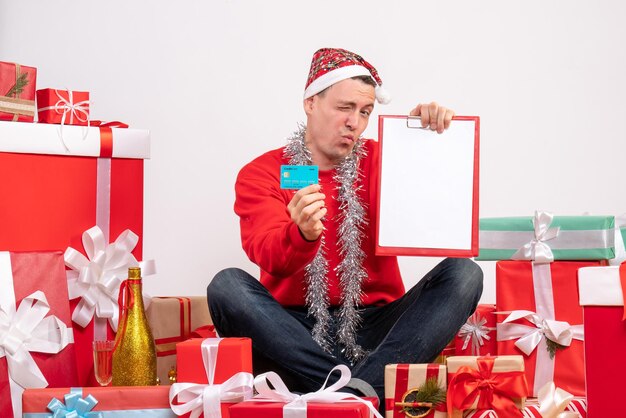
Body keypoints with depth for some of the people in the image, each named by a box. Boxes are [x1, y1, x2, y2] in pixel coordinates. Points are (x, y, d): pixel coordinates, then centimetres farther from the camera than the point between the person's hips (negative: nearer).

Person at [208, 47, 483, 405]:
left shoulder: (379, 161, 10)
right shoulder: (261, 174, 4)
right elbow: (269, 256, -13)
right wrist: (303, 235, -36)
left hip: (375, 328, 2)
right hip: (298, 333, -1)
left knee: (464, 272, -18)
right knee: (227, 285, -27)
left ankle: (360, 387, -34)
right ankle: (359, 392, -33)